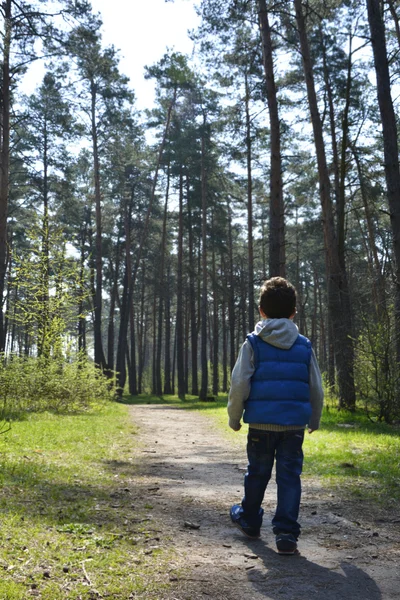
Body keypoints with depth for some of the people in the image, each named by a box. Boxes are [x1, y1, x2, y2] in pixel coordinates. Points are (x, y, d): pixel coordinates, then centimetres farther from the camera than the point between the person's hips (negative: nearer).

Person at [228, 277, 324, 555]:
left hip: (261, 422, 0)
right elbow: (316, 389, 7)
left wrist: (234, 417, 6)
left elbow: (239, 384, -7)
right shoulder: (304, 346, 3)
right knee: (290, 475, 5)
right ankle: (286, 533, 2)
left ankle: (249, 519, 36)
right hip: (295, 423, 1)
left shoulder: (253, 343, -4)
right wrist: (314, 421, 21)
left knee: (257, 473, 16)